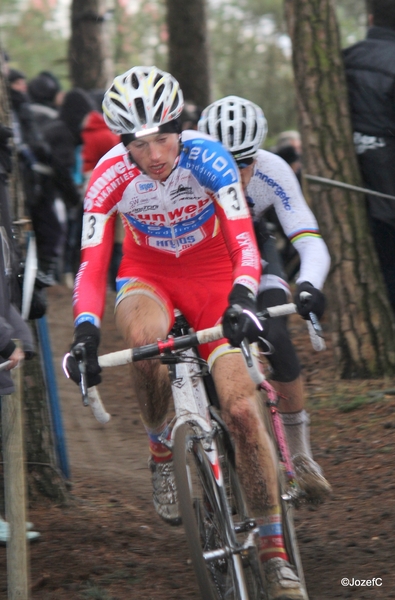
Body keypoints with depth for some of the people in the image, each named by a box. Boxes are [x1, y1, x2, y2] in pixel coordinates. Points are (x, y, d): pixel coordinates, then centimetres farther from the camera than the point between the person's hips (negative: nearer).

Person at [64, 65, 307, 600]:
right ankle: (161, 450, -9)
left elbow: (244, 242, -33)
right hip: (147, 277, 1)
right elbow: (92, 264, -25)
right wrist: (86, 333, -41)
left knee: (241, 408, -16)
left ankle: (274, 552, -4)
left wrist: (242, 300, -52)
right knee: (146, 336, -38)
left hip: (211, 275, 0)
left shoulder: (208, 158, -25)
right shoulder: (111, 176, -21)